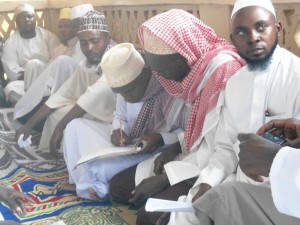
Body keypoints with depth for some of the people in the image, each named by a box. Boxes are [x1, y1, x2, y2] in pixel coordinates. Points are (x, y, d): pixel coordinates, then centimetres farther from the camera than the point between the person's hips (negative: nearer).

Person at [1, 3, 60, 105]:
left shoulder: (48, 36, 8)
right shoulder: (10, 42, 8)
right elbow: (11, 69, -3)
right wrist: (26, 75, -20)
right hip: (24, 81, 1)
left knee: (34, 64, -31)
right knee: (11, 89, -32)